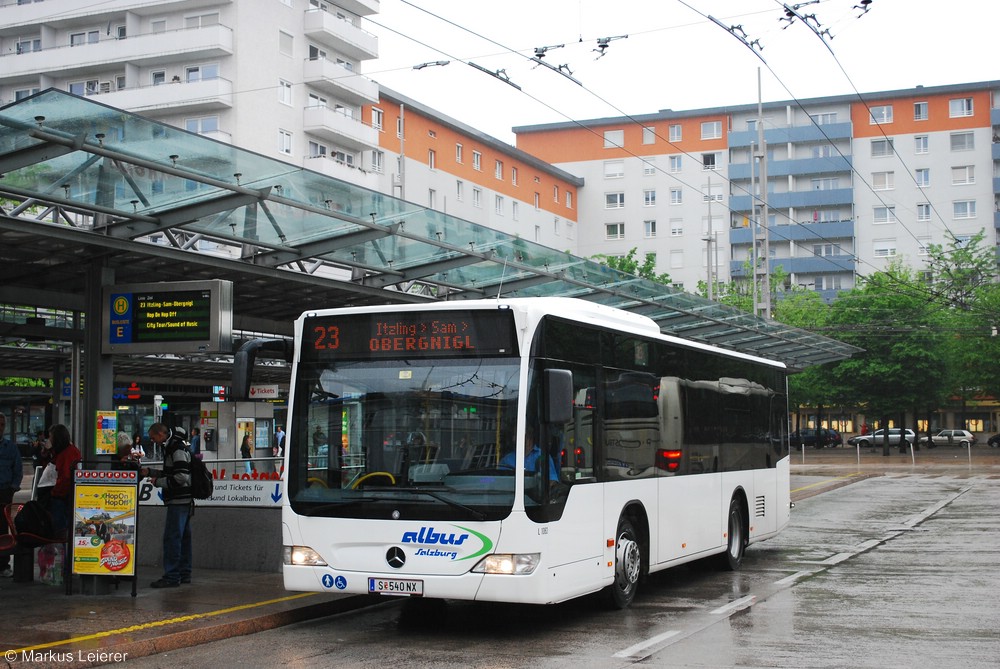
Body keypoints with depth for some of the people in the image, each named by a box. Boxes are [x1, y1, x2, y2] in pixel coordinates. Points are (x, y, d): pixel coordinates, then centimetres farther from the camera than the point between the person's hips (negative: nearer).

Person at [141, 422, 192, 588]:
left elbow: (181, 477, -22)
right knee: (183, 537, 14)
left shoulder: (177, 449, -15)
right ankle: (184, 574, 20)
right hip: (183, 500, 11)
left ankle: (171, 576, -9)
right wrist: (150, 472, 17)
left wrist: (158, 482, -12)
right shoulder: (171, 448, 17)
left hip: (179, 501, -11)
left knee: (172, 537, -10)